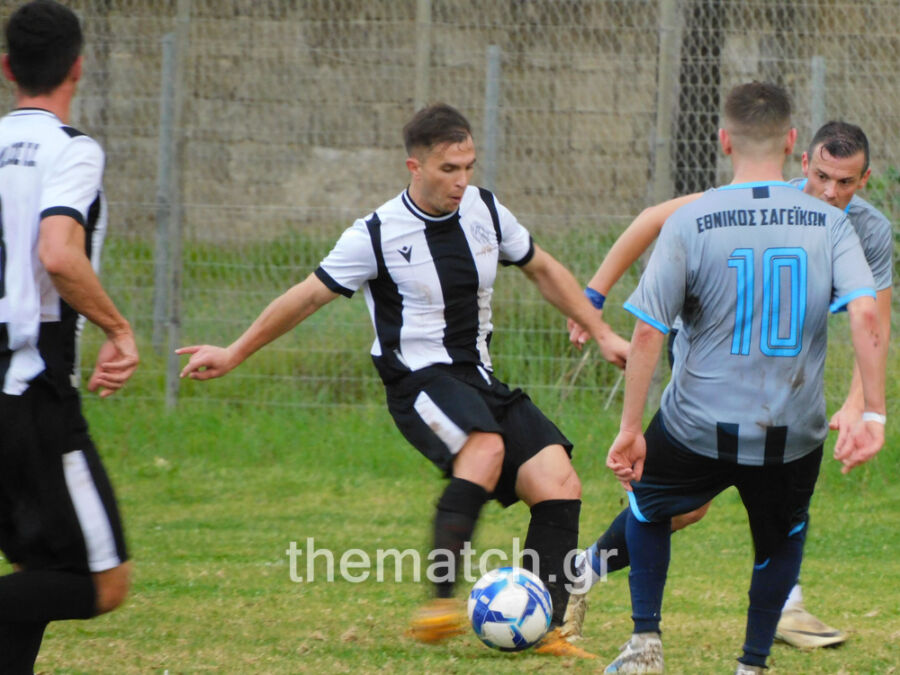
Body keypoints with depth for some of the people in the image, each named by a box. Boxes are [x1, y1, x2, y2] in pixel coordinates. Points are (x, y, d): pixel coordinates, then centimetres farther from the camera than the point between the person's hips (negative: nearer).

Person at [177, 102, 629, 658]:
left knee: (559, 486, -11)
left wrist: (601, 333, 20)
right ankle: (442, 601, -41)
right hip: (420, 379, -6)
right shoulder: (378, 234, -9)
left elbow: (543, 269, 21)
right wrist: (234, 355, 7)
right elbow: (309, 296, 1)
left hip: (478, 379, 6)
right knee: (485, 448, -37)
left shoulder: (484, 211, 5)